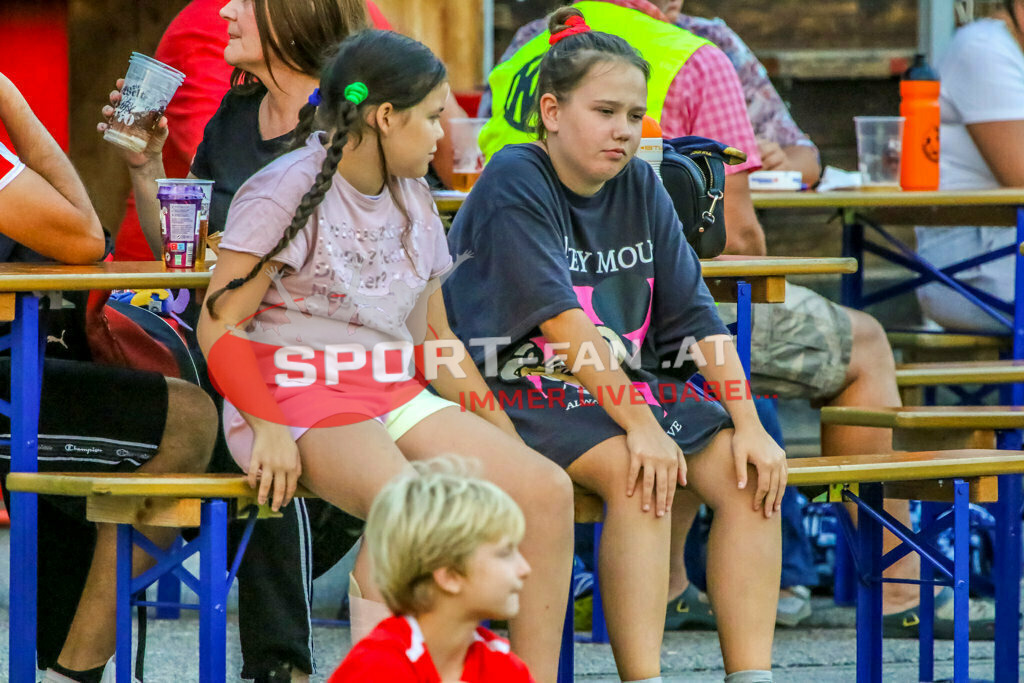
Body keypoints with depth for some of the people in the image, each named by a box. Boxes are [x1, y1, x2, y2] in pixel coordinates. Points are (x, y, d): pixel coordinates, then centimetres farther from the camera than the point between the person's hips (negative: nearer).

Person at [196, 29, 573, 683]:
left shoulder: (413, 199, 17)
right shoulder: (286, 193, -6)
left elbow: (434, 338, 22)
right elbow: (219, 328, -10)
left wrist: (502, 433, 13)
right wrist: (268, 429, -21)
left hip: (394, 396, 7)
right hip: (297, 400, -7)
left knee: (547, 489, -14)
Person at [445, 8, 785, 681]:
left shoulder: (642, 188, 9)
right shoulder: (515, 183, -10)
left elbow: (695, 317, 5)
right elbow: (561, 320, -20)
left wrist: (748, 424, -8)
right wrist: (641, 424, -26)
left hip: (631, 381, 7)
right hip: (526, 386, -7)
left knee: (749, 475, -15)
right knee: (639, 474, -32)